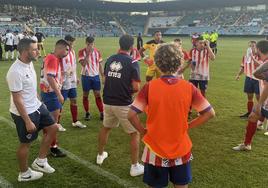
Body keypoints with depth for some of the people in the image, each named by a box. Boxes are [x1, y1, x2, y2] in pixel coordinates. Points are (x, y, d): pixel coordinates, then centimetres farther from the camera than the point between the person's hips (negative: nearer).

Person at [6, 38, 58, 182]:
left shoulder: (29, 63, 1)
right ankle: (24, 174, 30)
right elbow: (17, 99, -25)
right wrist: (28, 121, -23)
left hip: (37, 106, 9)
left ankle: (40, 161, 27)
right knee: (26, 143, 7)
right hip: (24, 113, -9)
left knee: (52, 128, 15)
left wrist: (38, 103, 21)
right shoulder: (15, 72, -27)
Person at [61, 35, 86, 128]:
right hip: (64, 82, -8)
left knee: (74, 100, 14)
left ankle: (75, 121, 25)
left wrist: (75, 77, 19)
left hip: (72, 82, 8)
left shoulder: (72, 51, 11)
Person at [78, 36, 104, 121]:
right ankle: (87, 113, 18)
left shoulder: (97, 52, 3)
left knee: (98, 95, 2)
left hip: (96, 76, 2)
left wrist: (103, 76, 6)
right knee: (85, 95, 6)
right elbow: (83, 64, -20)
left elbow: (100, 65, 9)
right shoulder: (82, 52, -7)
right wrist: (88, 53, -24)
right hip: (86, 76, -2)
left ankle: (101, 113, 7)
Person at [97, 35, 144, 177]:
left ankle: (100, 155, 44)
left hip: (108, 102, 6)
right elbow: (136, 87, -16)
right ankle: (135, 166, 14)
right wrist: (129, 91, 4)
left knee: (106, 128, 28)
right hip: (123, 104, -5)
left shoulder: (110, 59, 4)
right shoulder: (132, 62, -13)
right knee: (135, 133, 10)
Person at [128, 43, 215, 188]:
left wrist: (143, 132, -1)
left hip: (155, 148, -1)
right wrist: (188, 126, 3)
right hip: (181, 149, 1)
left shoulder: (149, 87, -14)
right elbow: (210, 113, -5)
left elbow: (131, 115, -16)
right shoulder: (188, 87, -10)